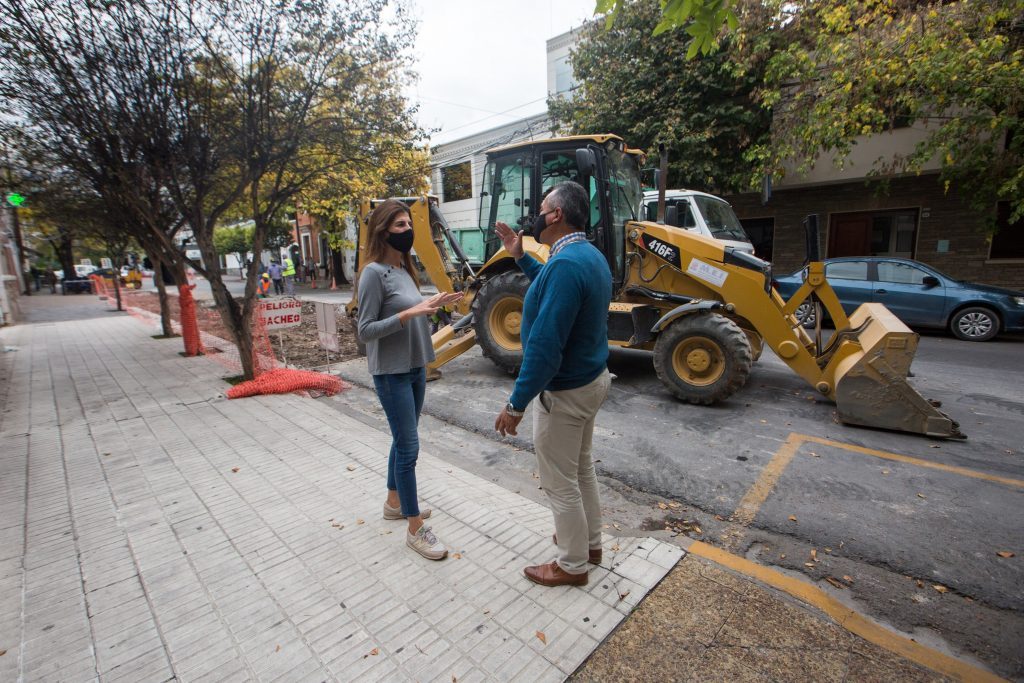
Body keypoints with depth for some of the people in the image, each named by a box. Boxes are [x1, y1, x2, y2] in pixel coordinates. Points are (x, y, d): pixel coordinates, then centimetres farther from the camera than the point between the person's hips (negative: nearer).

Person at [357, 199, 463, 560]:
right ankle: (415, 529, 11)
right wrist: (409, 312, -26)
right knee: (408, 446, -3)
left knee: (402, 440, 18)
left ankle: (394, 502, 38)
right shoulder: (374, 273, -14)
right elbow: (365, 331, -17)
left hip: (415, 368, 8)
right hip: (391, 373, -8)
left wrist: (432, 304, 3)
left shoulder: (403, 269, 9)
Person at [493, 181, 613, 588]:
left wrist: (517, 403, -24)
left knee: (559, 482, 8)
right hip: (591, 379, 10)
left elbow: (544, 346, -31)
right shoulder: (589, 255, 5)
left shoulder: (566, 264, -27)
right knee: (581, 466, 25)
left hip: (564, 391, -10)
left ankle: (572, 565, 29)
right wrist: (520, 257, 20)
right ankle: (589, 542, 44)